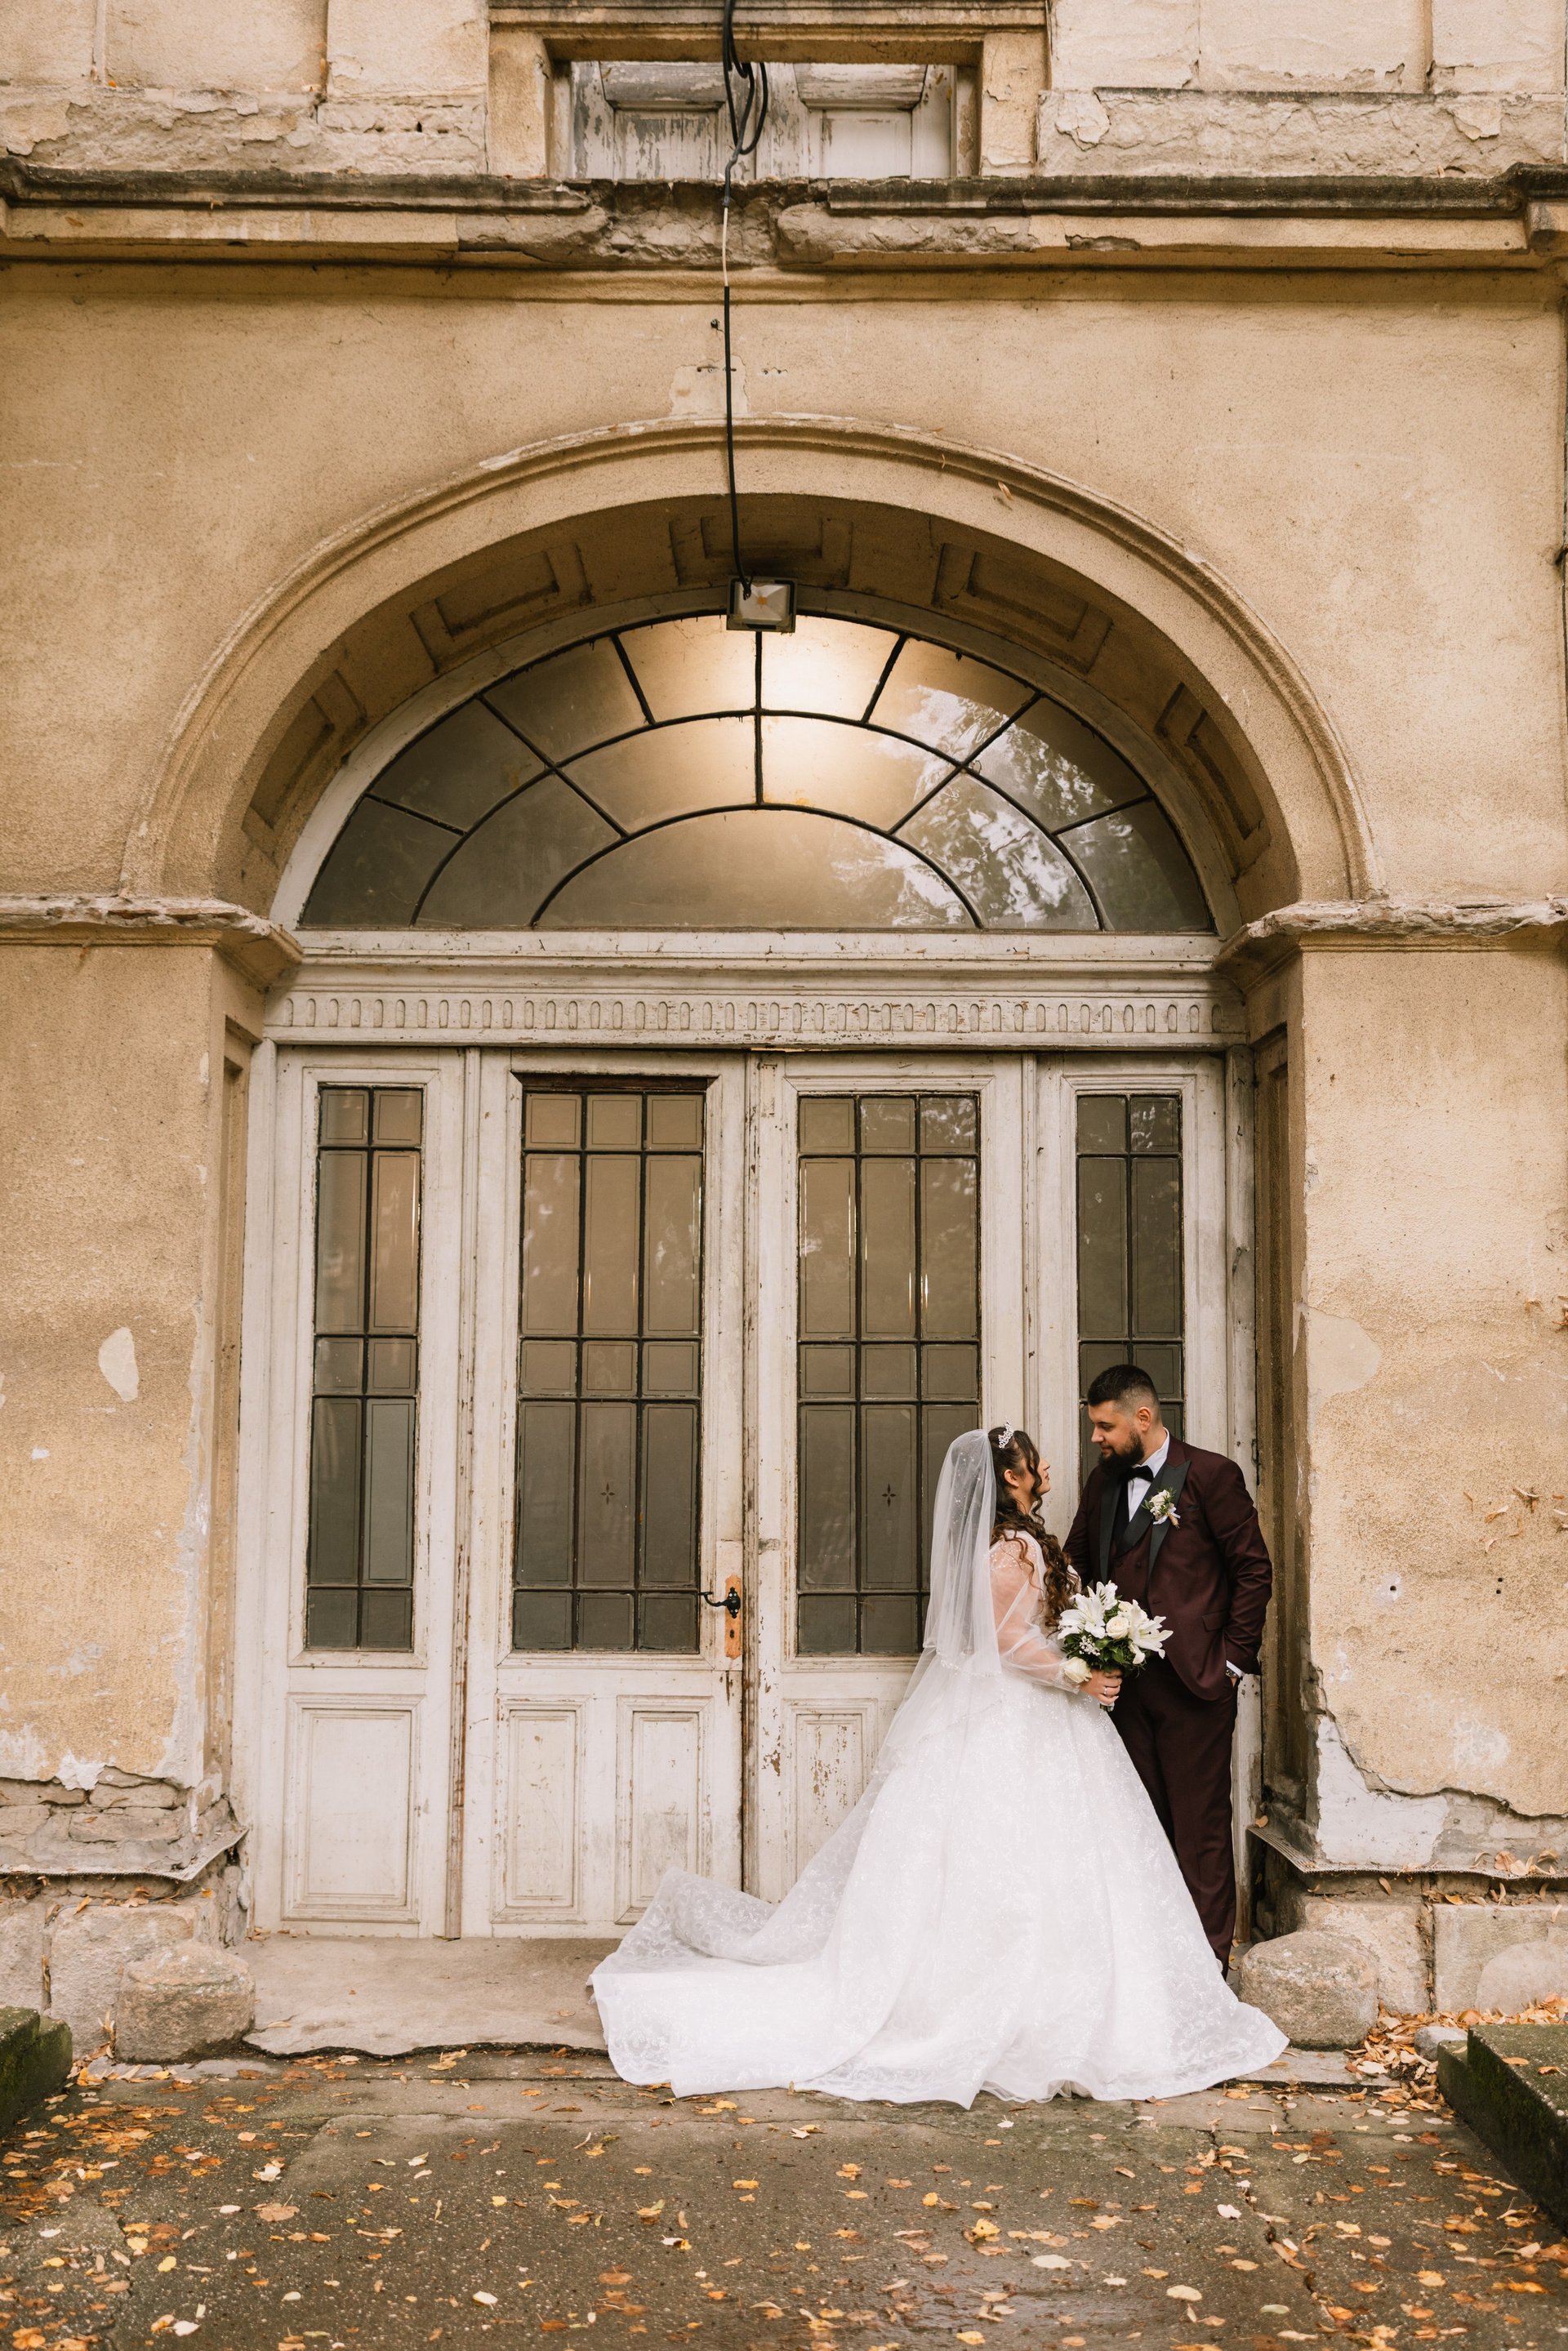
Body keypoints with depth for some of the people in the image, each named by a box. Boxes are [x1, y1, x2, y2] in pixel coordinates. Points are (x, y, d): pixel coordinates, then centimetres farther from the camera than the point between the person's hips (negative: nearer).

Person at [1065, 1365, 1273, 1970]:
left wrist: (1233, 1659, -6)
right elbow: (1077, 1567, 18)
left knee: (1200, 1824, 1)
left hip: (1194, 1682, -5)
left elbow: (1254, 1570, -4)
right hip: (1124, 1681, 6)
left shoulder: (1210, 1475, -6)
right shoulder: (1103, 1482, 12)